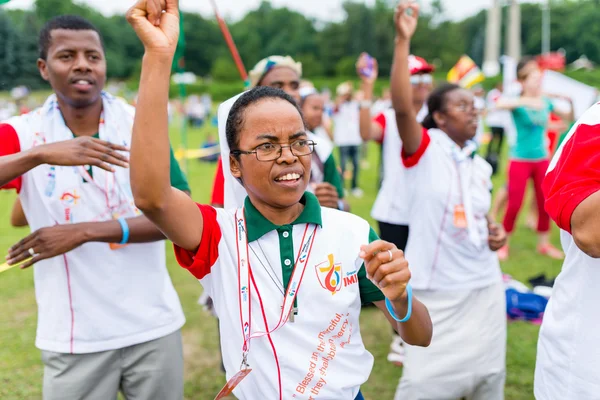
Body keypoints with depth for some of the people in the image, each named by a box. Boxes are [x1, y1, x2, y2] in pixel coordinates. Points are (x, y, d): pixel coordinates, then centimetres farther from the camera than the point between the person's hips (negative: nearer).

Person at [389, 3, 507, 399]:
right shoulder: (424, 149, -9)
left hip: (485, 285, 6)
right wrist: (403, 40, -31)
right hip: (436, 290, -6)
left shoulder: (481, 165, 9)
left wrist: (495, 232, 0)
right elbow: (402, 106, -27)